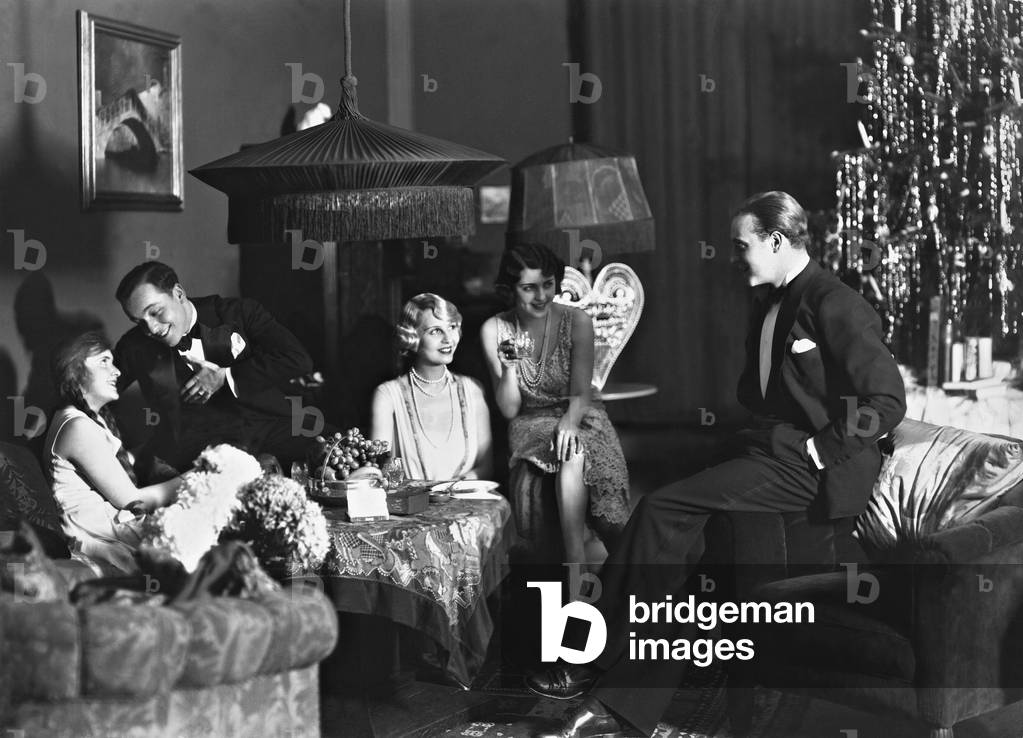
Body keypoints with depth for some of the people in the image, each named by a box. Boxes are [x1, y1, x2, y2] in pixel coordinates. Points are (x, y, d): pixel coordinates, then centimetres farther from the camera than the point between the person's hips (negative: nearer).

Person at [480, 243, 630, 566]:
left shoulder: (577, 322, -7)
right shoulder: (495, 330, -4)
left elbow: (581, 393, -8)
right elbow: (509, 410, -4)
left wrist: (570, 420, -29)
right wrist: (508, 366, -22)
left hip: (577, 418, 0)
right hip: (531, 426, 0)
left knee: (574, 453, -34)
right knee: (572, 455, -32)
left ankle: (575, 557, -35)